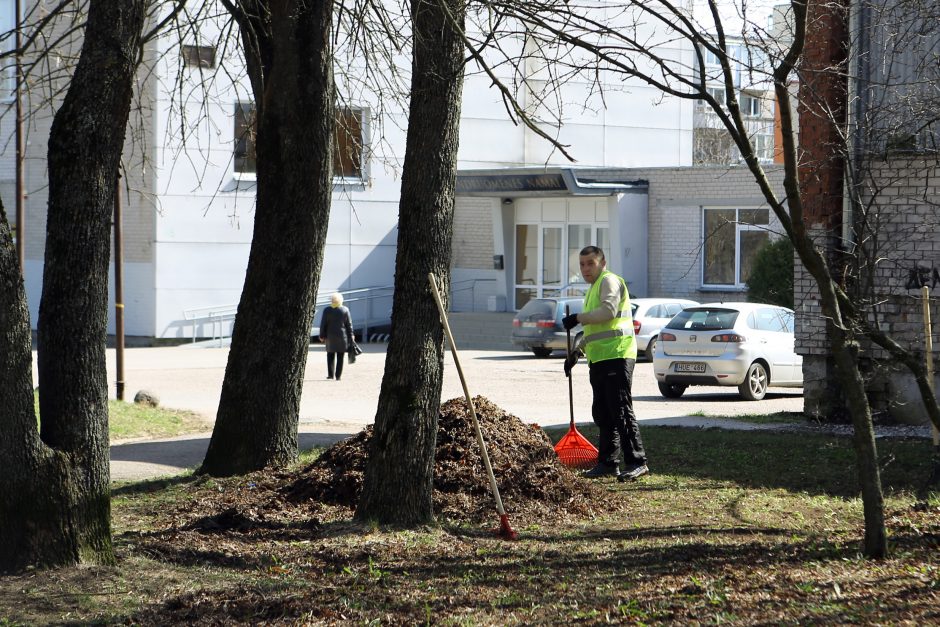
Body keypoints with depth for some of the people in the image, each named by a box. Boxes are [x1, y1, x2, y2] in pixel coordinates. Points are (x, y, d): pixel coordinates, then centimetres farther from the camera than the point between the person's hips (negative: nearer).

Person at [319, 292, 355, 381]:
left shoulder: (327, 310, -6)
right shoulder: (345, 310, -4)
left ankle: (330, 374, 10)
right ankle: (338, 376, 3)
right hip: (342, 336, 0)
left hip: (330, 336, 0)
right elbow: (349, 325, 0)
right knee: (340, 357, 5)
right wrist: (350, 336, 6)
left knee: (330, 355, 14)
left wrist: (322, 336, 5)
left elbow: (323, 324, -3)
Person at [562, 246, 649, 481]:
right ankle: (607, 462, 18)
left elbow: (608, 311, -22)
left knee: (621, 411, -12)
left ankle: (636, 462, -13)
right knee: (602, 414, 12)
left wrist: (578, 318, -13)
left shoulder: (609, 281, -5)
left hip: (616, 356, -11)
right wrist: (577, 351, 24)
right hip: (600, 359, 11)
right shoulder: (593, 289, 27)